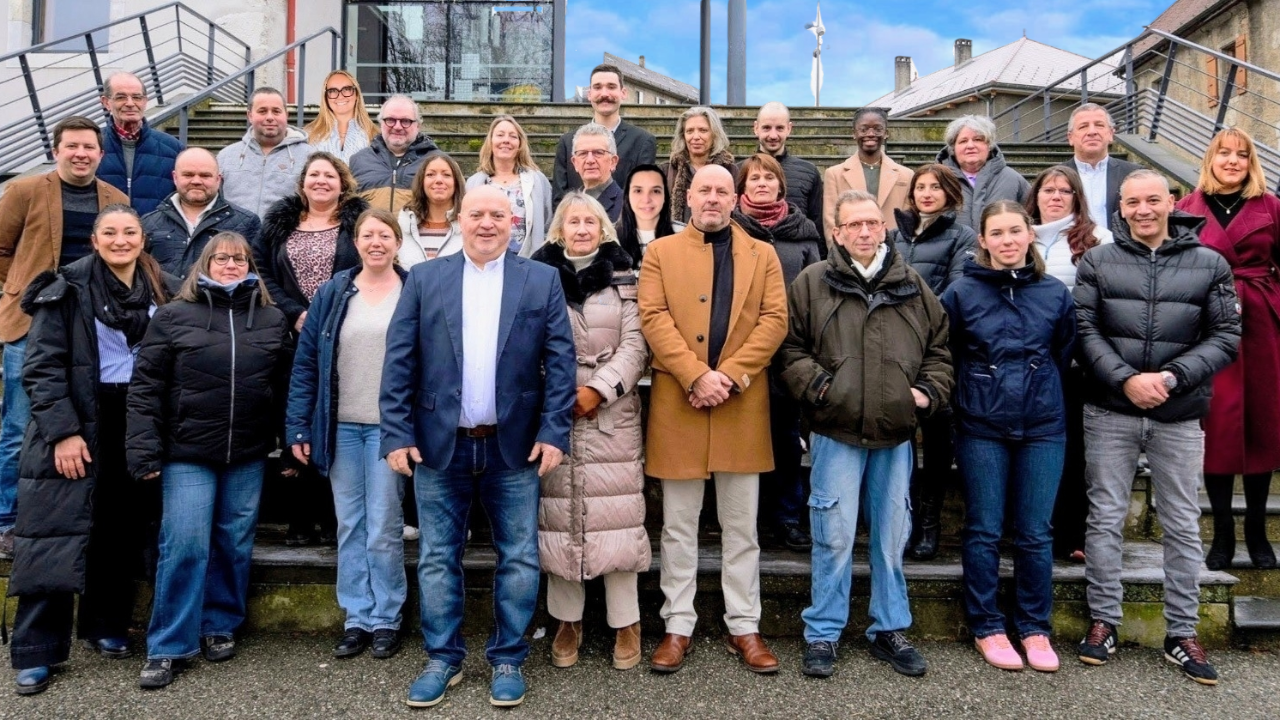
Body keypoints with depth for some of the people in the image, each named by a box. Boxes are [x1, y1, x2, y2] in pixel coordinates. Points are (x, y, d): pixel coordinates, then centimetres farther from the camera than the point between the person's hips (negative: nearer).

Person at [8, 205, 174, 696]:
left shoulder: (163, 291, 7)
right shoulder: (67, 290, -4)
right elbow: (42, 365, -8)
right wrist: (63, 431, -16)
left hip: (138, 424, 4)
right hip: (78, 423, -3)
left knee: (122, 532, 10)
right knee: (57, 536, -3)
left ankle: (106, 627, 26)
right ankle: (35, 652, 6)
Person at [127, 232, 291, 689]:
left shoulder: (272, 320, 8)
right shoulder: (173, 317, 1)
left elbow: (286, 387, 9)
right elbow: (146, 386, -2)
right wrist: (144, 450, -9)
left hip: (248, 455, 2)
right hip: (187, 453, -2)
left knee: (235, 544, 10)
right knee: (183, 546, -4)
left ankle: (220, 627, 27)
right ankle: (168, 647, 8)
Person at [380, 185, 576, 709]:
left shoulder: (543, 280, 3)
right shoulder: (424, 279, 5)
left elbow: (560, 361, -1)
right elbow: (399, 361, 0)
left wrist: (553, 432, -9)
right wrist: (397, 433, -7)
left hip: (515, 447, 0)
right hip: (438, 445, 1)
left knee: (519, 560, 7)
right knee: (438, 559, 10)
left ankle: (508, 659, 24)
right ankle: (442, 659, 26)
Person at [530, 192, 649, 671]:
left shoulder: (623, 280, 8)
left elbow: (634, 345, 0)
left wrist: (597, 389, -11)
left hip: (613, 413, 0)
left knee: (616, 512, -2)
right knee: (558, 513, 3)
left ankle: (626, 623, 10)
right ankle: (567, 620, 18)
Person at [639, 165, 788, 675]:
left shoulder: (762, 255, 11)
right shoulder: (661, 252, 8)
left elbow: (774, 320, 0)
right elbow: (653, 318, -5)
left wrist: (730, 375, -13)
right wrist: (696, 376, -16)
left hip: (743, 403, 1)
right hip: (677, 401, -1)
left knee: (741, 526, 9)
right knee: (678, 526, 7)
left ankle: (743, 627, 20)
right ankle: (678, 626, 18)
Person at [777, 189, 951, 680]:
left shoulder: (912, 286, 9)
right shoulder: (812, 282, 0)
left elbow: (939, 347, 16)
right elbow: (790, 348, 0)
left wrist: (929, 391, 1)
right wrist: (816, 386, -13)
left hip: (896, 433, 3)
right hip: (836, 430, -3)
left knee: (892, 536, 13)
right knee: (834, 537, 1)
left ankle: (890, 629, 27)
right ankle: (822, 633, 15)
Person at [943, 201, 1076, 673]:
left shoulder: (1055, 293, 2)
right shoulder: (962, 293, -4)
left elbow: (1064, 356, 13)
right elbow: (945, 358, 4)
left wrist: (1040, 394, 13)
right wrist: (974, 395, 6)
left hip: (1043, 426, 2)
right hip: (982, 428, -1)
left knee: (1036, 533, 7)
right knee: (984, 531, 5)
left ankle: (1034, 628, 21)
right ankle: (987, 627, 18)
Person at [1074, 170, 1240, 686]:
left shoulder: (1209, 264, 2)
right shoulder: (1097, 262, 2)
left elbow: (1226, 337, -1)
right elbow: (1084, 330, -4)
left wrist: (1172, 378, -14)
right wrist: (1126, 379, -16)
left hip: (1180, 417, 1)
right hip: (1110, 412, 0)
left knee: (1182, 526, 9)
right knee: (1106, 518, 6)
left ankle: (1182, 633, 22)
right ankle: (1103, 621, 19)